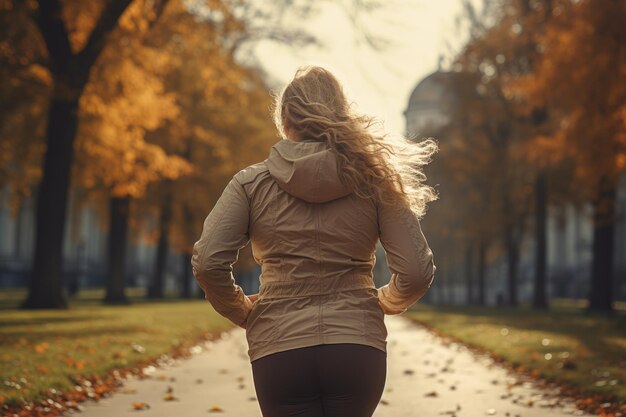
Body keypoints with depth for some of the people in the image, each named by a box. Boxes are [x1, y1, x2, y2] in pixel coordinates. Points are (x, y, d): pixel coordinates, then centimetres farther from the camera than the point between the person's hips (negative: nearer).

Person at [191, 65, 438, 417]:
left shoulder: (251, 183, 3)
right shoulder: (373, 179, 5)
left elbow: (208, 263, -6)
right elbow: (416, 272, -1)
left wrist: (241, 312, 11)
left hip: (280, 349, -1)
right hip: (358, 347, 1)